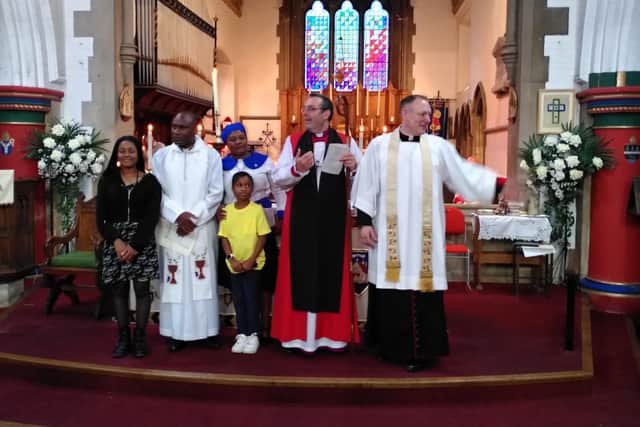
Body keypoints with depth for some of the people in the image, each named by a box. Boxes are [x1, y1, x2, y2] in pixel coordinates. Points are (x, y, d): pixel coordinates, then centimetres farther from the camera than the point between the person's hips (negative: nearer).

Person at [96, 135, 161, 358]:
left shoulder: (150, 181, 1)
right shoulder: (107, 181, 6)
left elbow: (152, 216, -5)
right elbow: (100, 216, 2)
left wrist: (135, 245, -13)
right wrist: (116, 241, -13)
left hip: (142, 241, -2)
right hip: (115, 241, 2)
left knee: (141, 288, 0)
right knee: (119, 289, 5)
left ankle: (140, 337, 10)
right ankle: (123, 337, 13)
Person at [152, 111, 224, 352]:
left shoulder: (211, 155, 2)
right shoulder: (161, 156, 5)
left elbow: (216, 193, -2)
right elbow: (156, 192, 0)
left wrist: (194, 217, -11)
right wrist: (178, 215, -13)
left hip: (202, 228, -1)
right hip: (171, 228, 1)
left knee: (203, 278, 2)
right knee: (174, 279, 1)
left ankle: (208, 329, 12)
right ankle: (177, 332, 10)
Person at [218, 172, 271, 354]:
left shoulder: (257, 209, -8)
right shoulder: (227, 210, 1)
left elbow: (262, 237, -8)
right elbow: (224, 237, 2)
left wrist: (251, 260, -13)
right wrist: (231, 258, -10)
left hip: (253, 263, -3)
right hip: (234, 264, 3)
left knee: (251, 298, 0)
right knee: (238, 300, 9)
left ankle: (253, 335, 10)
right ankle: (242, 334, 18)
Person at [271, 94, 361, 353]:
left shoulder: (346, 142, 5)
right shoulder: (293, 142, 7)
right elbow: (277, 179, 0)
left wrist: (354, 167, -21)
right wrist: (297, 169, -19)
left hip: (334, 218, 0)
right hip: (301, 218, 0)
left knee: (333, 270, 5)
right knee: (300, 272, 2)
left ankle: (332, 333, 15)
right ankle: (298, 333, 10)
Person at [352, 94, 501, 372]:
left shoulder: (438, 146, 7)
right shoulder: (379, 146, 4)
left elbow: (466, 174, 6)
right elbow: (367, 186, 3)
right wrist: (364, 221, -3)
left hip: (424, 234, 1)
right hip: (389, 232, -1)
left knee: (422, 286, 0)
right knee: (391, 288, 4)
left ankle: (421, 350, 9)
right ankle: (391, 346, 19)